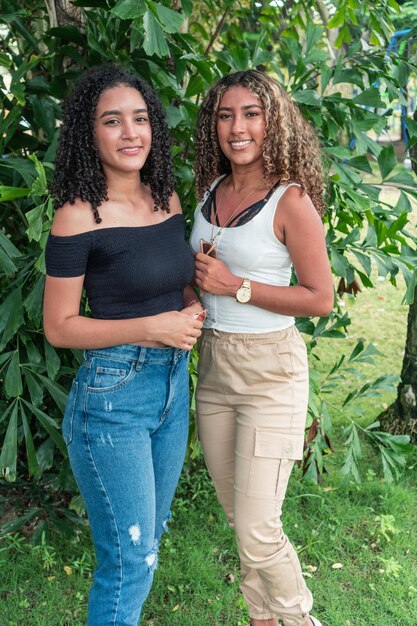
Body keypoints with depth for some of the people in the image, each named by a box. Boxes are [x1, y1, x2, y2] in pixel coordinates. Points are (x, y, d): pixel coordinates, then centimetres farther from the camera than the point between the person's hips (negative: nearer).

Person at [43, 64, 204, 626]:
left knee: (152, 534, 22)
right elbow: (59, 327, -12)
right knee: (131, 558, 2)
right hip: (112, 395, -7)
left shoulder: (168, 200, 4)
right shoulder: (79, 215, -15)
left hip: (173, 384, 7)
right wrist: (153, 328, -19)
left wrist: (192, 311, -4)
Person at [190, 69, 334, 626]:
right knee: (237, 512, 17)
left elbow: (320, 299, -12)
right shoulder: (210, 190, 6)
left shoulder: (290, 199, -13)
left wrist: (237, 287, -17)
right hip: (213, 364, 7)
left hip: (270, 371, -6)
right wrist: (201, 274, -3)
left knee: (256, 532, -4)